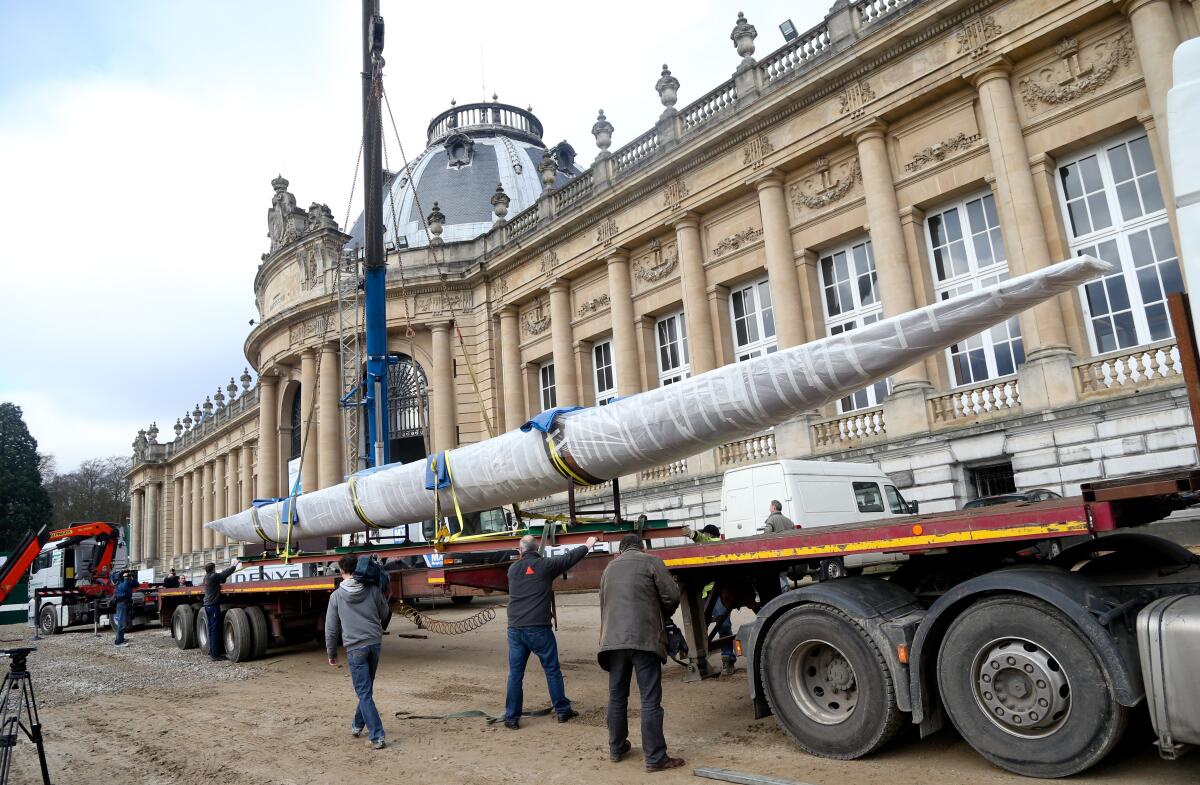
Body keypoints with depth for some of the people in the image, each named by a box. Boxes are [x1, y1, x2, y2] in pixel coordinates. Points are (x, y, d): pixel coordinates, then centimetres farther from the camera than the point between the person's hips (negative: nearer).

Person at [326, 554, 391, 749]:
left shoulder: (336, 596, -3)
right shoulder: (373, 590, 1)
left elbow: (331, 629, 3)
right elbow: (384, 615, 14)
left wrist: (331, 653, 15)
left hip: (355, 647, -3)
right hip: (375, 643, 3)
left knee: (364, 693, -1)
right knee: (366, 689, 21)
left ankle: (377, 736, -6)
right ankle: (357, 725, 34)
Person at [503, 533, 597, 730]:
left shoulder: (513, 569, 8)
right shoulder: (545, 565, -2)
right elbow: (569, 558, 9)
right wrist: (587, 546, 25)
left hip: (515, 629, 3)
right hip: (538, 629, -3)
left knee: (515, 673, 7)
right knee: (552, 669, 9)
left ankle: (511, 718, 9)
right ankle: (562, 710, 18)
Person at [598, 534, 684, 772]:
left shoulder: (609, 568, 21)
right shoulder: (651, 562, 3)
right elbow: (672, 596, -2)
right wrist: (662, 616, 17)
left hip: (613, 640, 5)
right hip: (644, 639, -5)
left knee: (617, 697, 17)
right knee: (650, 700, -1)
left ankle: (616, 749, 28)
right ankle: (655, 758, 1)